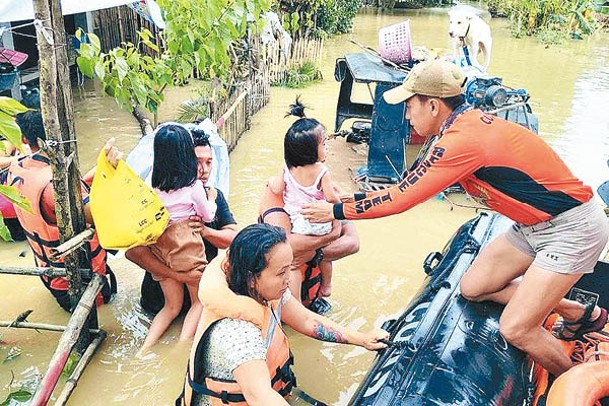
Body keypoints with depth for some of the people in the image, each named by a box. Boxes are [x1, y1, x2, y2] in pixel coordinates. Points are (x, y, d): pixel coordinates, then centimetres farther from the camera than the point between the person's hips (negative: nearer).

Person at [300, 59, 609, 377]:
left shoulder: (463, 139, -28)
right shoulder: (470, 121, 1)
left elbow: (400, 199, -24)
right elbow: (415, 186, 7)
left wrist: (335, 210, -13)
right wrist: (352, 198, 4)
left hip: (572, 228, -9)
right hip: (534, 224, 9)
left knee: (515, 329, -11)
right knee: (473, 287, 10)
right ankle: (580, 312, 26)